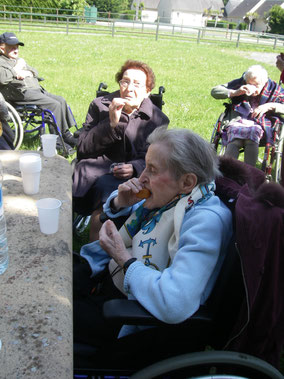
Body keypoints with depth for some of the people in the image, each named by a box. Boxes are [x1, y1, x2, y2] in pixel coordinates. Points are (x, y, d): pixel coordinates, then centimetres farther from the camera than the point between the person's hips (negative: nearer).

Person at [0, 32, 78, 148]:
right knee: (54, 104, -22)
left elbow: (35, 73, 23)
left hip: (36, 89, 9)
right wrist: (16, 69, -6)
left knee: (61, 100, -7)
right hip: (22, 93, -9)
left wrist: (27, 73, 1)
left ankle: (67, 134, -6)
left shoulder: (19, 60, 29)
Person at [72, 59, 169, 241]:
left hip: (133, 178, -1)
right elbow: (83, 149, 4)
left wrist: (134, 168, -16)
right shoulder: (100, 105, 12)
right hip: (95, 171, 2)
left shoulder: (158, 120, 9)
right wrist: (111, 123, -9)